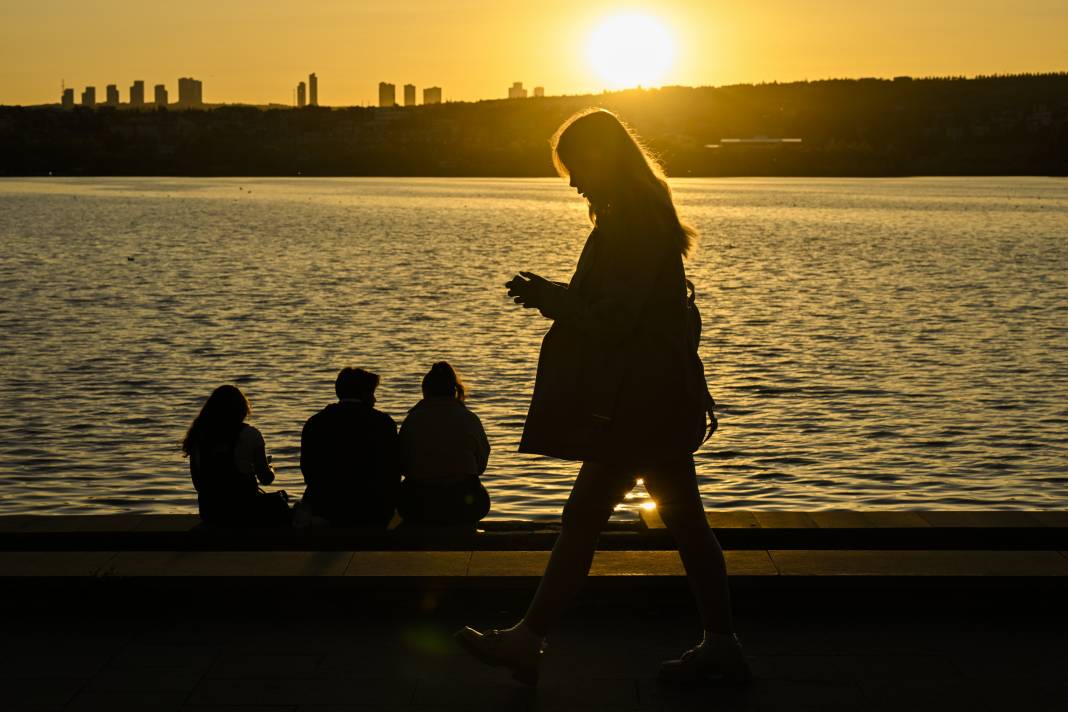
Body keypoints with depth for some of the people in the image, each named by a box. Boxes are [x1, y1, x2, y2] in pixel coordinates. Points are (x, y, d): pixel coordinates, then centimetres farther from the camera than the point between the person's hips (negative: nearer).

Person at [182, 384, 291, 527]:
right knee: (279, 500, 27)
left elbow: (198, 484, 7)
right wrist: (269, 467, 19)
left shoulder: (198, 435, 1)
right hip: (244, 511, -5)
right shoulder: (249, 435, -11)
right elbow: (266, 479, -3)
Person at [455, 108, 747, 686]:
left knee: (582, 518, -4)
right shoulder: (647, 217, 15)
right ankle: (721, 646, 19)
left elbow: (614, 321, -19)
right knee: (683, 520, 12)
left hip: (640, 405, -11)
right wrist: (556, 296, 14)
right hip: (659, 399, 11)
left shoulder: (630, 225, -17)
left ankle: (527, 642, 5)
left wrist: (548, 296, -9)